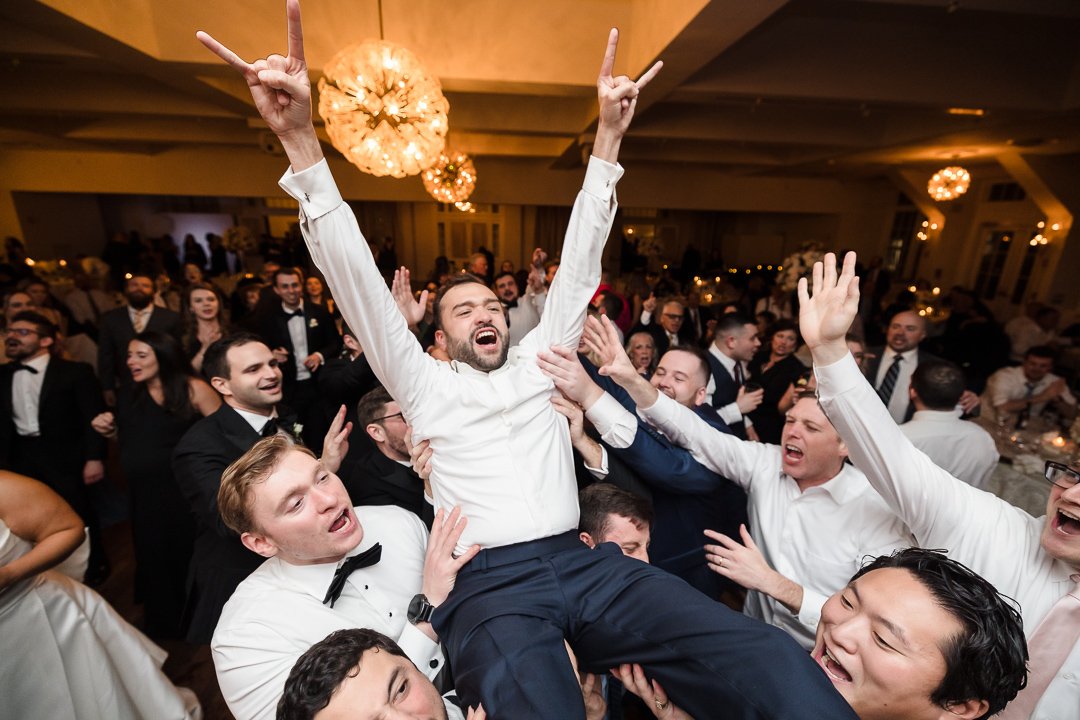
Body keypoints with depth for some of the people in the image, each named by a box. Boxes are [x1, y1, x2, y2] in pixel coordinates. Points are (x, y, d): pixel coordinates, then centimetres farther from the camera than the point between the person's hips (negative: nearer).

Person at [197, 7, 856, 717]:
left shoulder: (539, 358, 16)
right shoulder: (424, 383, 10)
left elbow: (578, 267, 12)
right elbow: (357, 280, 2)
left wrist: (609, 138, 7)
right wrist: (300, 139, -5)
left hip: (585, 562, 3)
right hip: (487, 585, -1)